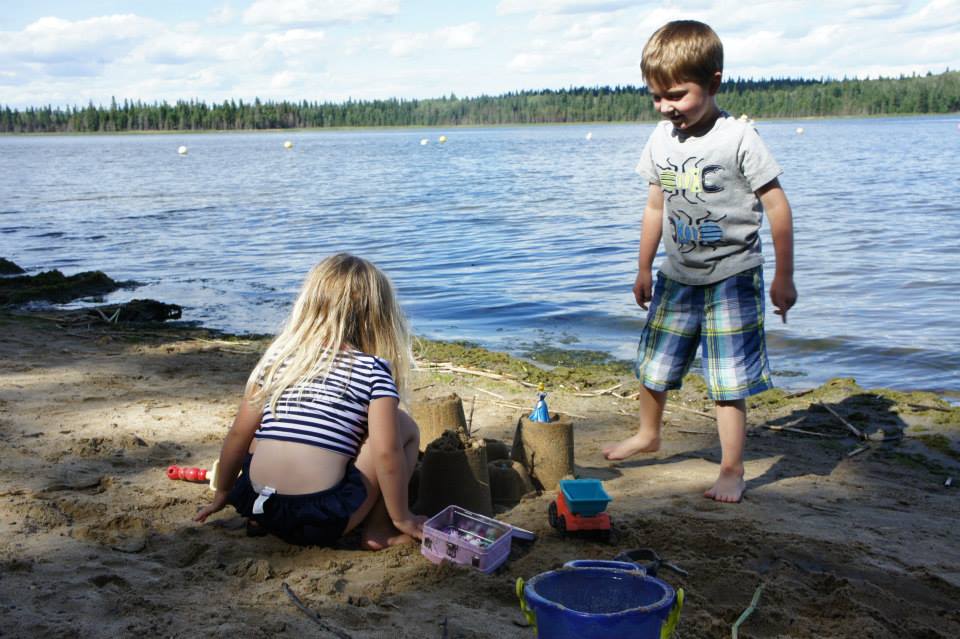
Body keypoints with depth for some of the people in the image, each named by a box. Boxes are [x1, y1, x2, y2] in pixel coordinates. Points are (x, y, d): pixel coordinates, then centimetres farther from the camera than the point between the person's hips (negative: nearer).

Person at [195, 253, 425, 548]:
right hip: (323, 519, -4)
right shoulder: (374, 370, 0)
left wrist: (222, 494, 28)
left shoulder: (279, 354, 12)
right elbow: (386, 452, -8)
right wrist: (401, 517, 5)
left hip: (258, 504, 5)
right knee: (403, 426, 12)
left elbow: (240, 433, 14)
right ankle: (378, 529, 9)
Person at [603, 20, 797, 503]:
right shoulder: (662, 139, 1)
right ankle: (648, 433, 42)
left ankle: (731, 469, 10)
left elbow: (777, 205, -11)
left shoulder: (737, 138, -16)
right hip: (677, 278, 6)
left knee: (728, 380, -3)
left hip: (731, 278, -6)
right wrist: (644, 270, 17)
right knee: (653, 363, 16)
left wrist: (784, 276, -10)